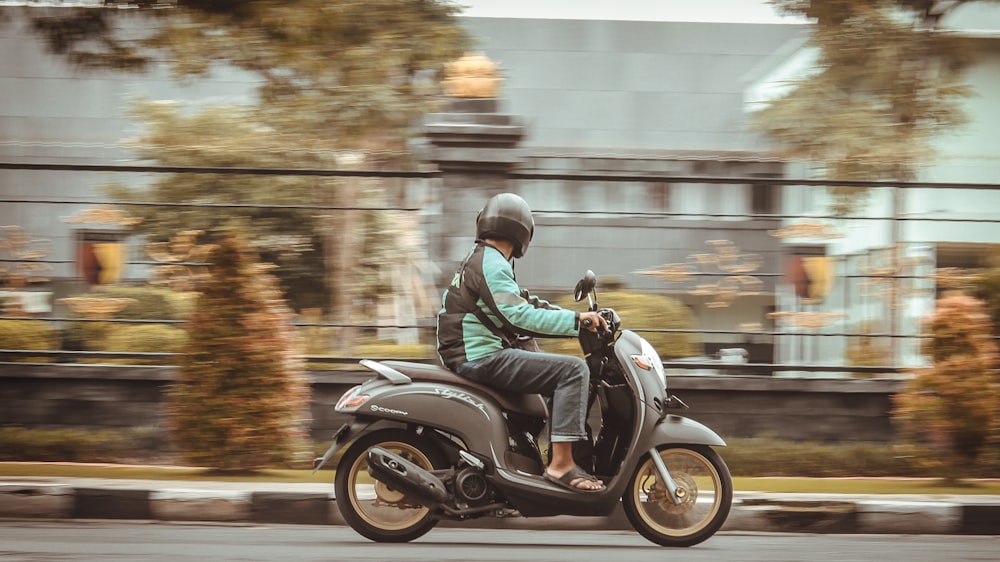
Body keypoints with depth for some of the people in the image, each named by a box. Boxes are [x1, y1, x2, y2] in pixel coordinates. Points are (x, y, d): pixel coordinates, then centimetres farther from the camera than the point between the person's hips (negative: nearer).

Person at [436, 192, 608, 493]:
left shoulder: (477, 259, 21)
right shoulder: (492, 264, -12)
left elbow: (525, 303, 21)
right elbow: (519, 315, -24)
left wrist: (578, 317, 13)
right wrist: (576, 320, -22)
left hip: (470, 356, 11)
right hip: (482, 357, -11)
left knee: (560, 373, 23)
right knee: (574, 370, -18)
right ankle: (561, 464, -22)